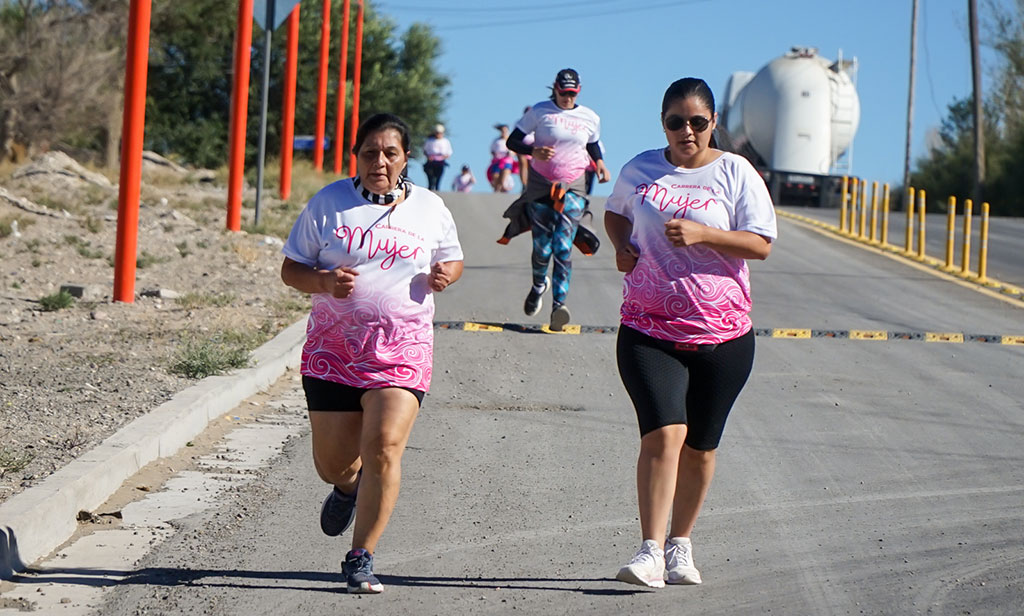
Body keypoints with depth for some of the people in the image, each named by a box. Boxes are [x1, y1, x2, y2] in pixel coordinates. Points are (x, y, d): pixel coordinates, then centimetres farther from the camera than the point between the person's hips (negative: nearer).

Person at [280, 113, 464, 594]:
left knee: (383, 448, -17)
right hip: (334, 345, 1)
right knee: (333, 460, 5)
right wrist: (324, 281, -16)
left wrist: (444, 274, -4)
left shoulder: (429, 208, 7)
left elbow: (452, 260, 20)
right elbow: (291, 269, 5)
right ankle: (348, 486, 45)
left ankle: (360, 559, -6)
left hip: (402, 348, -1)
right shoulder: (329, 202, 2)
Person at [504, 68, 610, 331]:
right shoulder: (539, 112, -1)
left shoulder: (590, 119, 7)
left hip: (573, 188, 0)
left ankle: (559, 305, -22)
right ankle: (539, 285, 34)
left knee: (563, 247, -14)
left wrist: (599, 162, 5)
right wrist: (534, 151, -19)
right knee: (542, 247, 1)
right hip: (541, 186, 0)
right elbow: (512, 141, 0)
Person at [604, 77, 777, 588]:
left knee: (699, 446, 8)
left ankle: (680, 545, 25)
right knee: (664, 433, -18)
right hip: (648, 330, 0)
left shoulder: (735, 173, 1)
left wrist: (702, 233, -18)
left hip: (722, 334, 0)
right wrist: (622, 245, 5)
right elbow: (615, 211, 26)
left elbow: (760, 243, -5)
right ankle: (650, 551, -18)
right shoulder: (640, 170, 7)